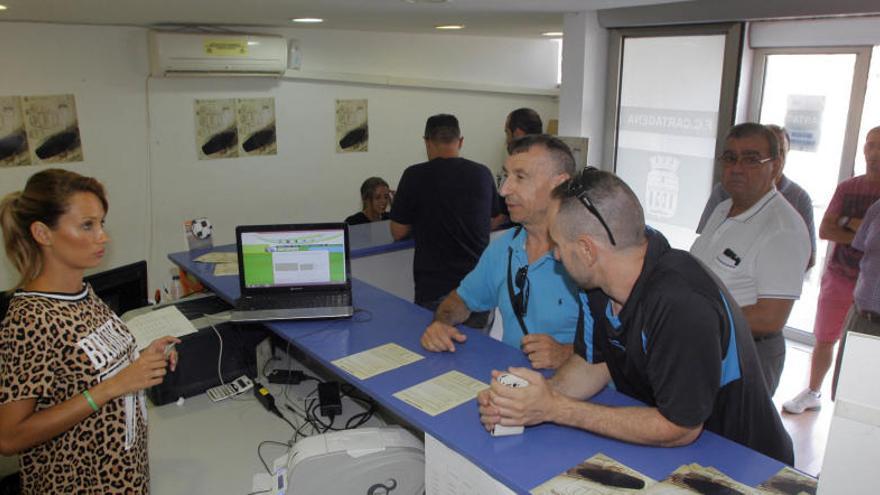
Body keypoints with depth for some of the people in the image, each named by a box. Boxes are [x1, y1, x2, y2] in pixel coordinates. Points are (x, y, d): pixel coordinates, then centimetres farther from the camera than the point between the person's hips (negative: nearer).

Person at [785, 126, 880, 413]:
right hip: (839, 277, 3)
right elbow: (825, 230, -3)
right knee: (824, 339, 12)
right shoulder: (847, 188, 6)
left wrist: (850, 223, -13)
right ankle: (812, 393, 27)